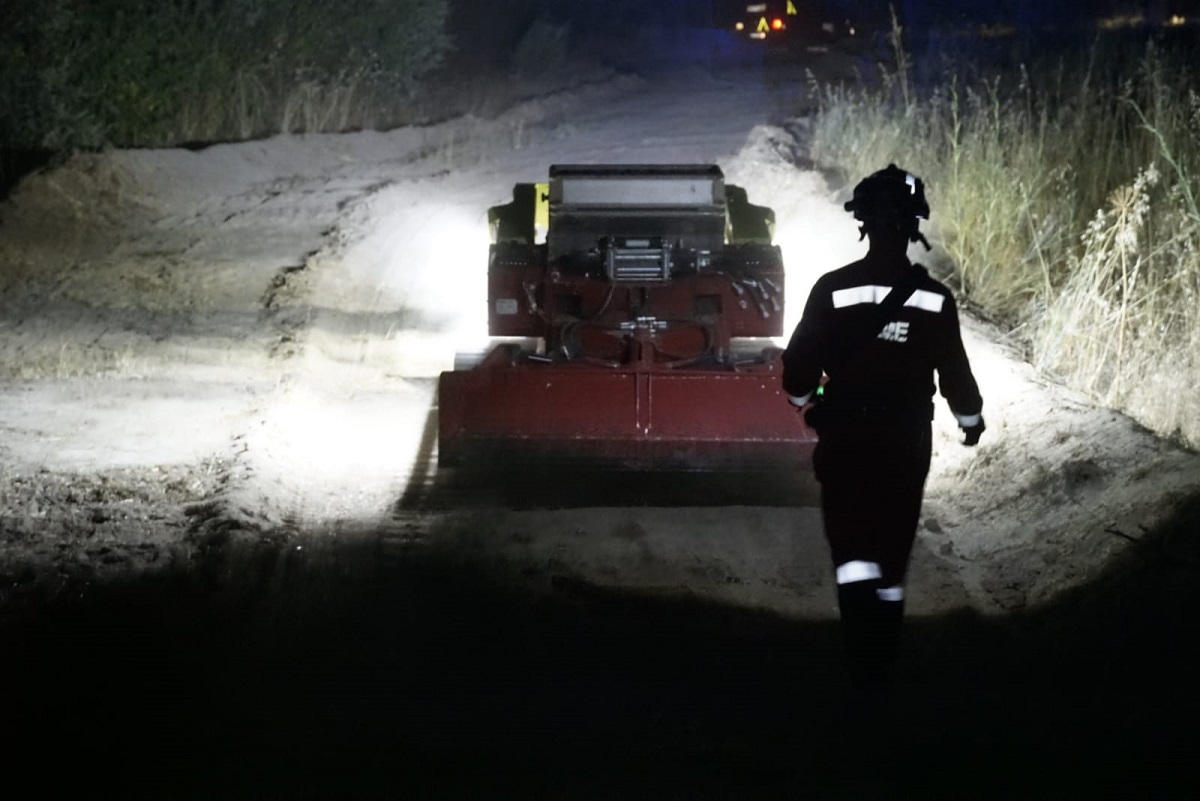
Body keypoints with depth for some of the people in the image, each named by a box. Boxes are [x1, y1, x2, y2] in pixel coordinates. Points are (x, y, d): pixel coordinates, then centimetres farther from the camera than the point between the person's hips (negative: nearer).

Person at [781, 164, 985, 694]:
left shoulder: (833, 291, -12)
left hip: (844, 441, -2)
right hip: (906, 445, 2)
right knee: (893, 554, 15)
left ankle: (863, 666, -23)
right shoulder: (934, 299, -7)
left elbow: (798, 370, -8)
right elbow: (954, 373, -2)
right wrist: (971, 420, 18)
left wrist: (806, 401, 15)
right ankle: (881, 670, 22)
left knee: (854, 553, -1)